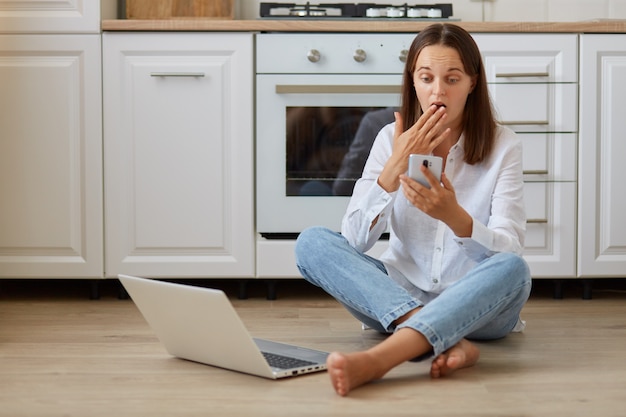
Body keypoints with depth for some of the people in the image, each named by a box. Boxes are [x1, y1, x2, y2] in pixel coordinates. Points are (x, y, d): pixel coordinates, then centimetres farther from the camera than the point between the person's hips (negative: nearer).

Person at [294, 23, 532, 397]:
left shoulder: (503, 145, -3)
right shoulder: (392, 139, 2)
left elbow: (509, 252, -14)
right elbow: (353, 242, -7)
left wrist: (454, 216, -34)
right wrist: (394, 168, -20)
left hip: (476, 304, -2)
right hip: (398, 297, 2)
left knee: (513, 269, -34)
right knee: (312, 242, -20)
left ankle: (376, 359, -51)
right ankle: (447, 342, -37)